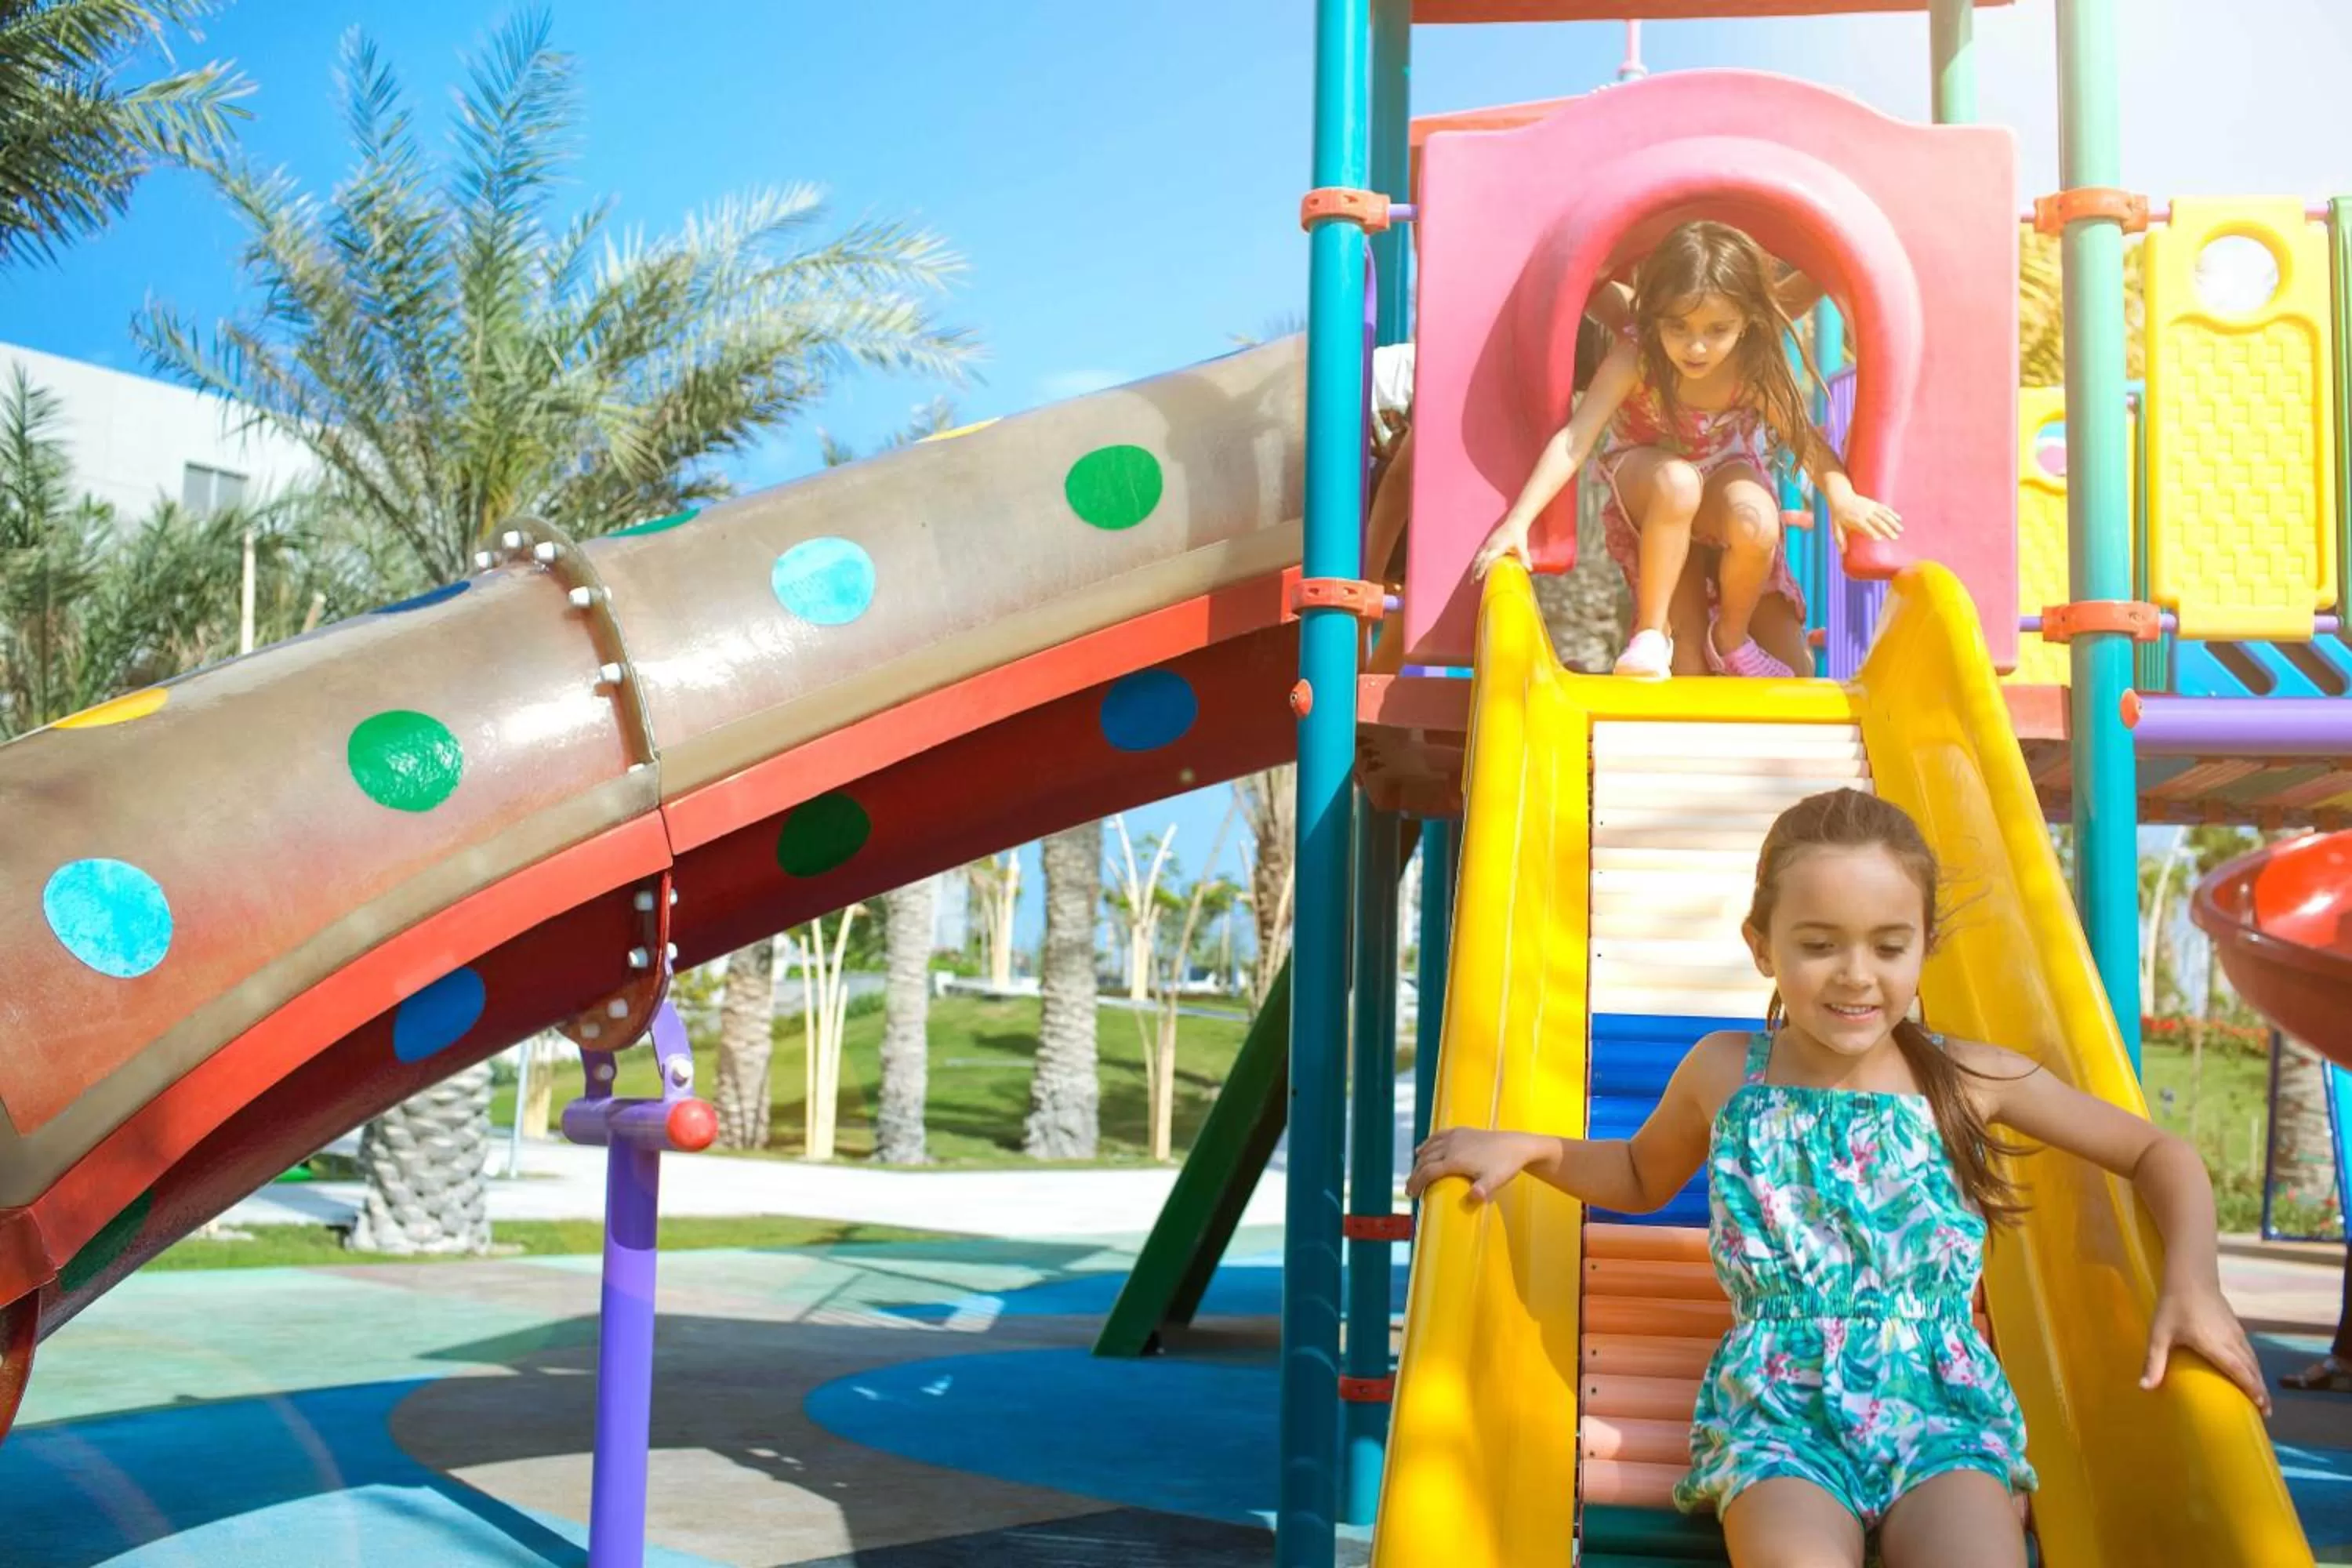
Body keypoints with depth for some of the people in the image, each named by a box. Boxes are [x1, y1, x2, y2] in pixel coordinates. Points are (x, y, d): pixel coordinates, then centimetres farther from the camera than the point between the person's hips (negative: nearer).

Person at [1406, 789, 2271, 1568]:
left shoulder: (1970, 1079, 3)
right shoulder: (1724, 1075, 5)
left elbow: (2160, 1154, 13)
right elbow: (1643, 1176, 25)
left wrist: (2193, 1283, -3)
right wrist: (1527, 1148, 9)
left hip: (1943, 1408, 1)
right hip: (1778, 1411, 0)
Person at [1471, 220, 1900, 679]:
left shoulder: (1755, 371, -22)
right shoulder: (1634, 358, -28)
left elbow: (1804, 436, -19)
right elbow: (1575, 439, -35)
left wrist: (1841, 495, -39)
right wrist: (1518, 520, -46)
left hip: (1728, 490, 2)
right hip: (1651, 510, -2)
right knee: (1676, 481, -40)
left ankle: (1731, 633, 14)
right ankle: (1650, 631, -21)